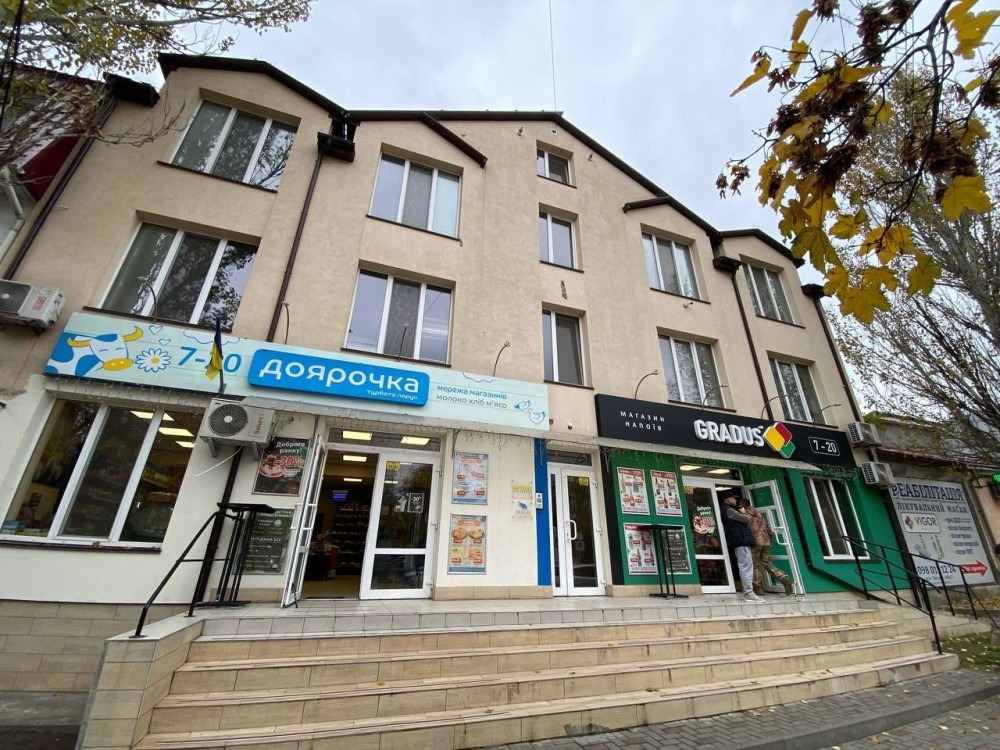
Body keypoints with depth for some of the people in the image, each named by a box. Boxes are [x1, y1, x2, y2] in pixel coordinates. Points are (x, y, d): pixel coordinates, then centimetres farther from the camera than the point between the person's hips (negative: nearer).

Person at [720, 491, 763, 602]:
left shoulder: (730, 511, 27)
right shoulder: (729, 510, -7)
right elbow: (746, 519, -9)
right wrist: (744, 513, 11)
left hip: (741, 541, 10)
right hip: (742, 541, -10)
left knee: (745, 567, 9)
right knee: (746, 567, -13)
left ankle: (747, 592, 10)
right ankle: (749, 593, -15)